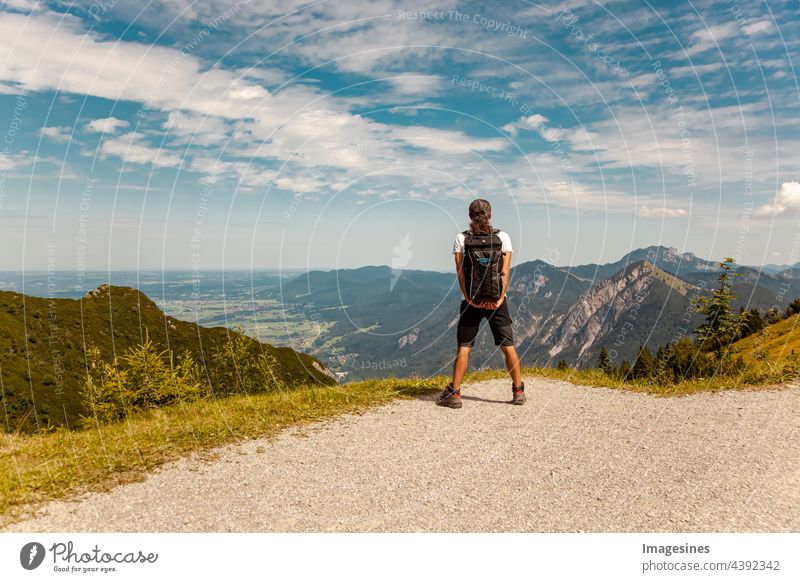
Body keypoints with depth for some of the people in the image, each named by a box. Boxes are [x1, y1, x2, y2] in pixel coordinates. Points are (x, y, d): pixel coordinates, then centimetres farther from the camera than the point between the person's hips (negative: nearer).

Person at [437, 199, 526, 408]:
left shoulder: (461, 238, 1)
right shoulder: (502, 237, 2)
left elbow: (460, 271, -7)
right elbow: (505, 270, -6)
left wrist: (469, 298, -9)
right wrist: (499, 299, -9)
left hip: (471, 299, 0)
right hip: (497, 299, 1)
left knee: (464, 348, 5)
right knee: (508, 346, 9)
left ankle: (454, 393, 4)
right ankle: (518, 391, 16)